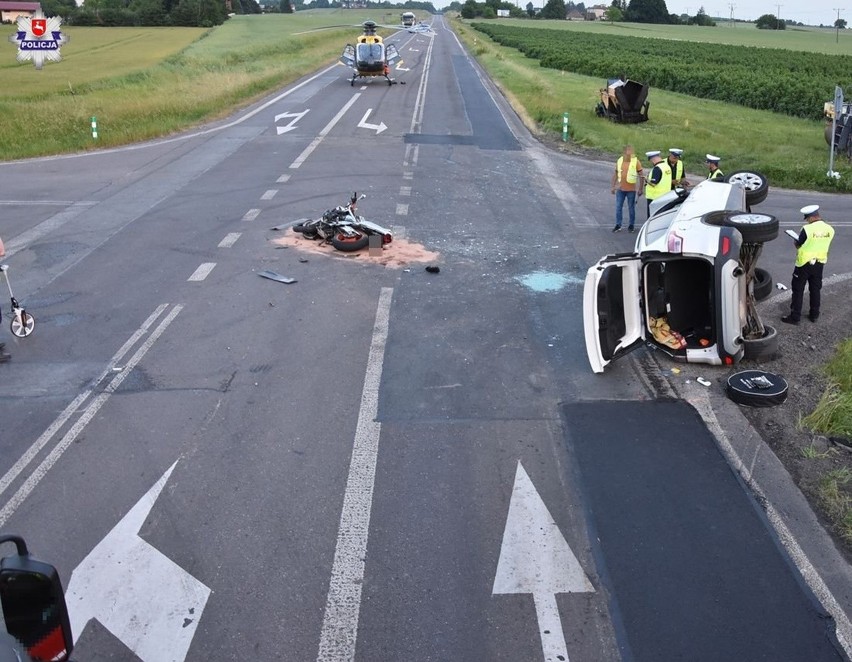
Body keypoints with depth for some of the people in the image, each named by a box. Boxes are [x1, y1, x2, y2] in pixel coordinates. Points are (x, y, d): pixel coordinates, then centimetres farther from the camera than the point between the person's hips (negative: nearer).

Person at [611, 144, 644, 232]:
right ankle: (618, 225, 16)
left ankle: (631, 225, 19)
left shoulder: (636, 162, -8)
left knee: (631, 208, 7)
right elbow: (615, 174, 11)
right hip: (620, 189, 3)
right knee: (618, 207, 6)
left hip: (631, 189, -3)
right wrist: (613, 186, 8)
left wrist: (640, 189, -8)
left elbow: (640, 176, -5)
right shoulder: (619, 161, 2)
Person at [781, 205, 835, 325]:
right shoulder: (830, 229, -4)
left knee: (798, 290, 5)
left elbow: (798, 246, -12)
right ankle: (814, 315, 27)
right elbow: (823, 244, 8)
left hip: (804, 263, -5)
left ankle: (795, 317, 8)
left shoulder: (807, 229, -22)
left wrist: (796, 242, 10)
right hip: (819, 263, 6)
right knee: (815, 290, 18)